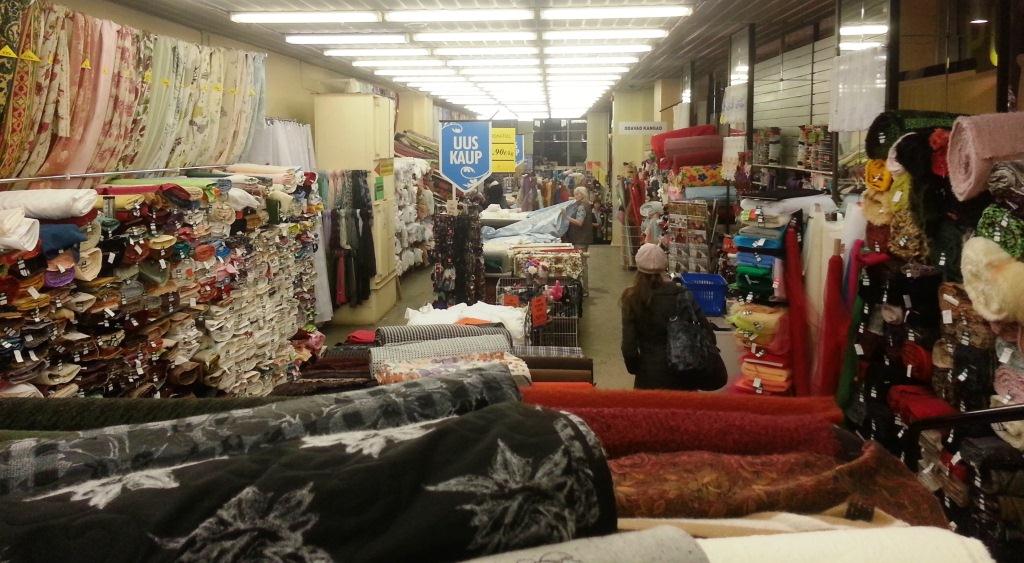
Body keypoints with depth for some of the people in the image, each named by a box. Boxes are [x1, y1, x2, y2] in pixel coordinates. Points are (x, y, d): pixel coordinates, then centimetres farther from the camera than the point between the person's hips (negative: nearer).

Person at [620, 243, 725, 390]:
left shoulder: (632, 299, -14)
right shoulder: (682, 295, -10)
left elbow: (629, 346, -13)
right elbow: (706, 331, -6)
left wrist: (635, 369, 5)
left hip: (651, 376, 2)